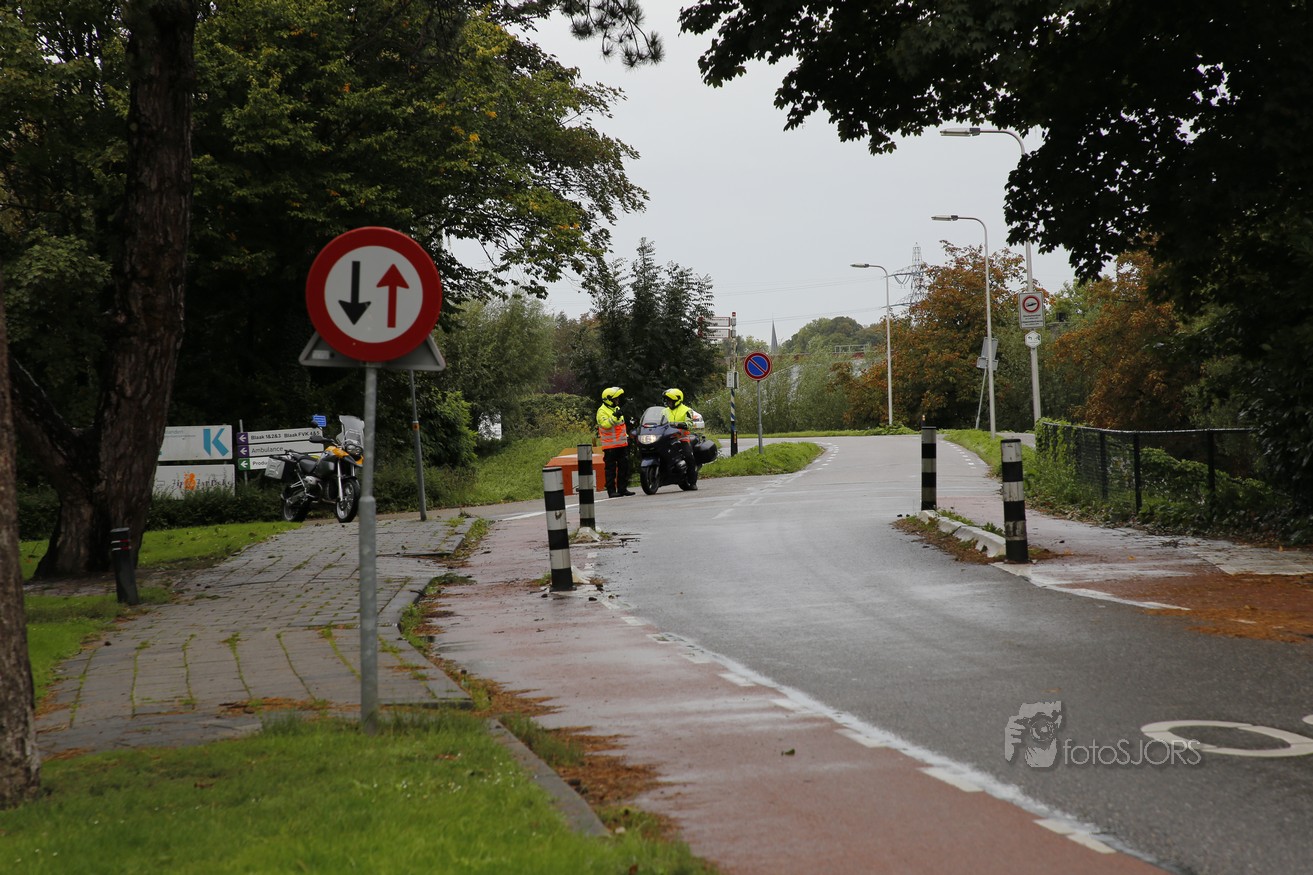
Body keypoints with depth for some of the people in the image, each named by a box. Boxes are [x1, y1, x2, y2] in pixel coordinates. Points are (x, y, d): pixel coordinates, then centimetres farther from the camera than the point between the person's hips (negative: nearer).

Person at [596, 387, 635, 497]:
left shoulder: (617, 409, 19)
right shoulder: (602, 411, -9)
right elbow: (605, 424, -26)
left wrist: (626, 436, 28)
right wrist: (615, 417, -35)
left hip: (622, 444, 8)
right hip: (610, 446, -8)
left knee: (624, 467, 8)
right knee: (611, 469, -5)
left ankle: (622, 488, 14)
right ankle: (611, 490, -4)